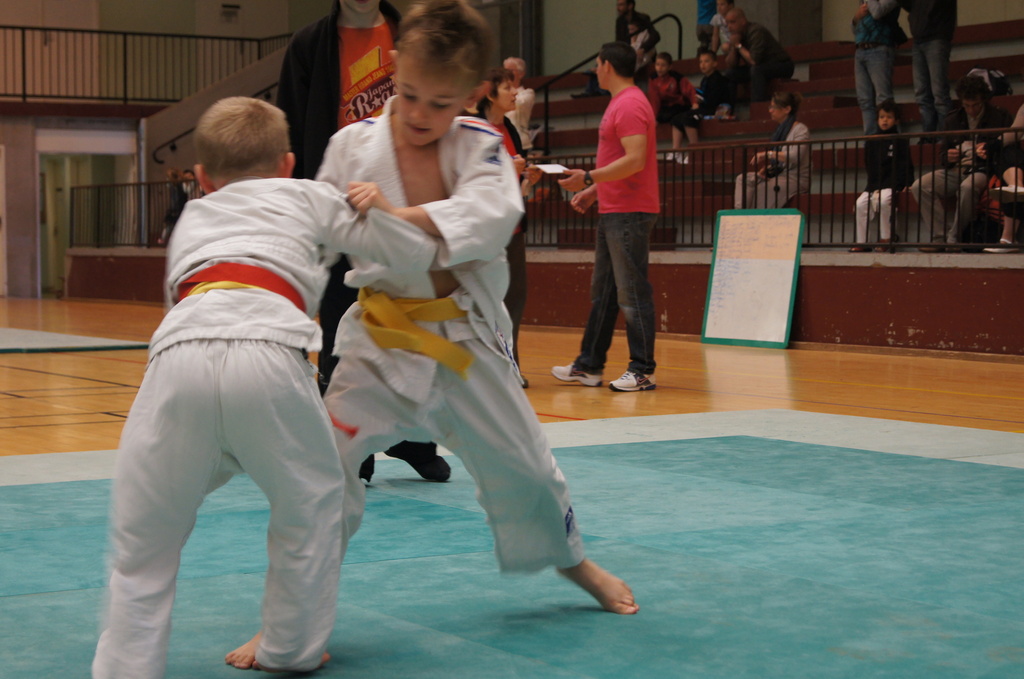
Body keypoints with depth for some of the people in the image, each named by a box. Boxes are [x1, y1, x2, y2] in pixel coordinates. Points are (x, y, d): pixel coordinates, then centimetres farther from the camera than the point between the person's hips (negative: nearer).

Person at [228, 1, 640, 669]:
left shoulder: (482, 145, -7)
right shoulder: (354, 145, -5)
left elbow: (492, 213, -27)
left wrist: (399, 215, -38)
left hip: (468, 337, 1)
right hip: (383, 340, -1)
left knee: (520, 461, 15)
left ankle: (576, 563, 44)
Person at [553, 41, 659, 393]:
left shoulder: (630, 105, -14)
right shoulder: (620, 103, 18)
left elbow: (635, 160, -24)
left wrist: (588, 178, -22)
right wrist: (594, 190, 21)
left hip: (629, 214, -11)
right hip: (613, 211, 11)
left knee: (632, 292, -8)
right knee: (602, 291, 14)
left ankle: (642, 371, -4)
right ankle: (589, 366, 20)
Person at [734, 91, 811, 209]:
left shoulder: (801, 130, -10)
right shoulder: (781, 130, 17)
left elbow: (795, 157, -26)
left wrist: (767, 154, -27)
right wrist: (766, 167, -2)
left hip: (797, 179, -8)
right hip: (779, 174, 8)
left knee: (760, 188, -29)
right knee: (743, 179, -13)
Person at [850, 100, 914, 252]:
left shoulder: (900, 142, 2)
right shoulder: (871, 142, 15)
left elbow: (904, 167, -3)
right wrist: (874, 186, 3)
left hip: (892, 184, -5)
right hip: (874, 185, 5)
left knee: (883, 200, -32)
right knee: (860, 203, -17)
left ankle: (885, 239, -18)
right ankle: (862, 242, -11)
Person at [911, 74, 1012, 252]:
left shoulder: (1000, 117, 8)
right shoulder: (952, 121, 20)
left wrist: (990, 151, -15)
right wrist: (948, 158, -1)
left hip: (983, 170, -5)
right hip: (955, 170, 5)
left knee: (968, 187, -41)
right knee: (920, 186, -22)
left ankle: (953, 239, -27)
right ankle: (940, 237, -25)